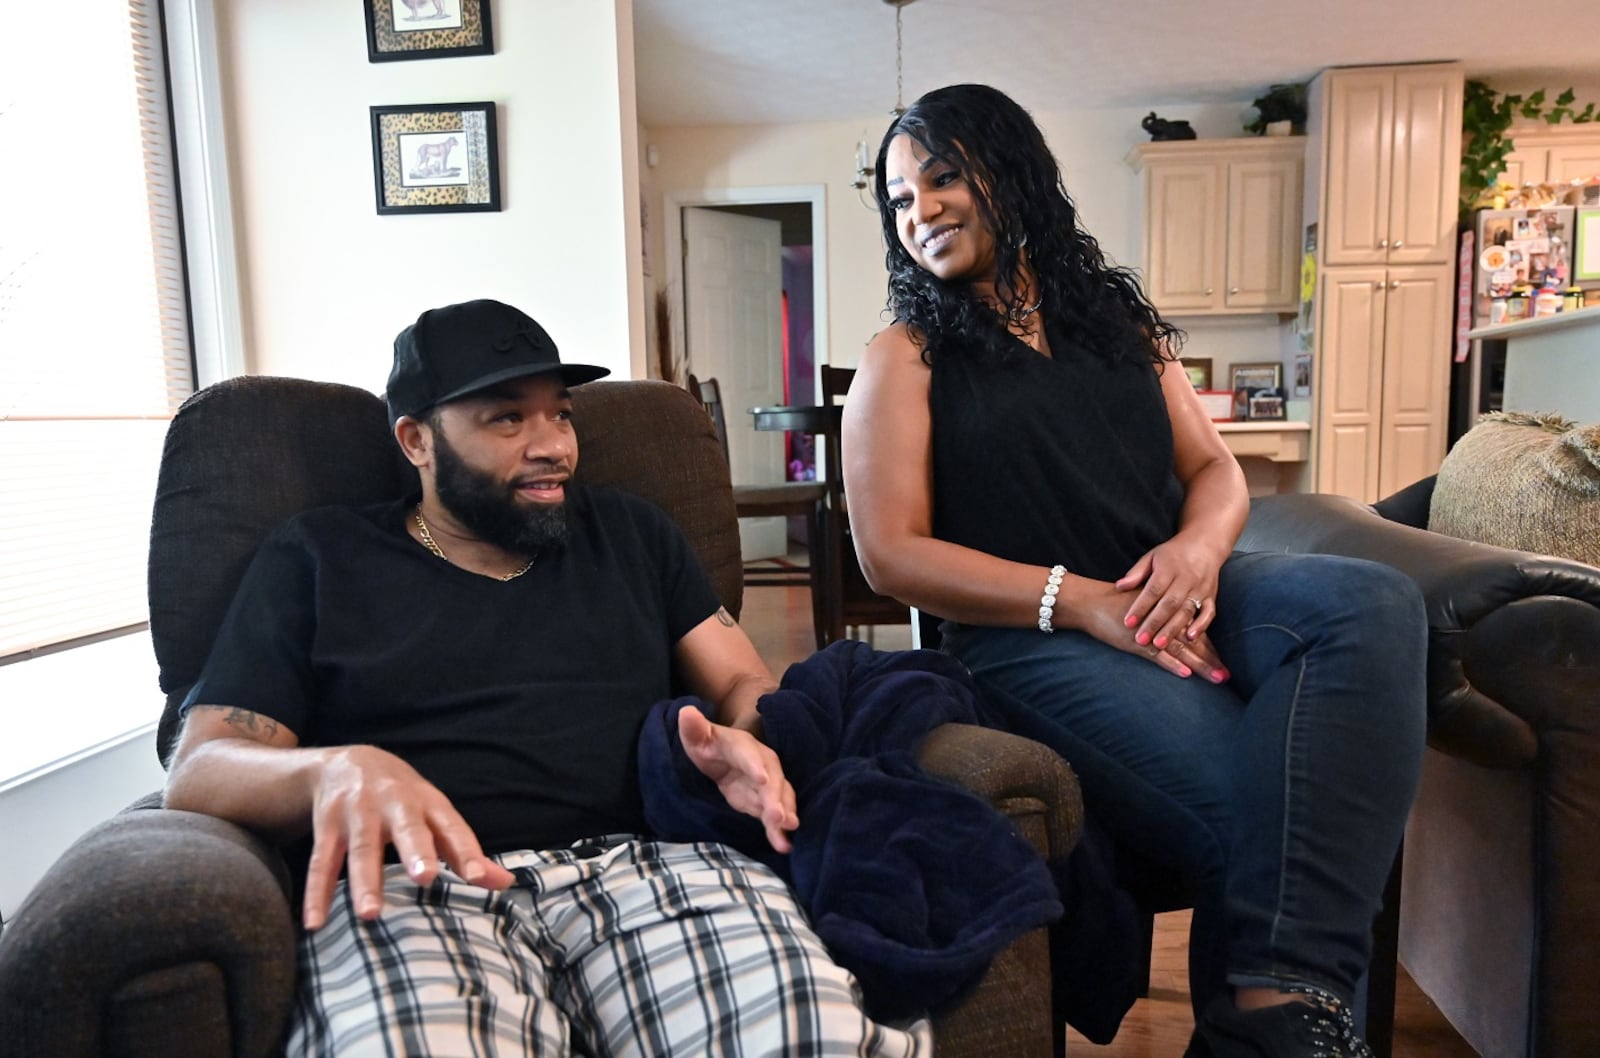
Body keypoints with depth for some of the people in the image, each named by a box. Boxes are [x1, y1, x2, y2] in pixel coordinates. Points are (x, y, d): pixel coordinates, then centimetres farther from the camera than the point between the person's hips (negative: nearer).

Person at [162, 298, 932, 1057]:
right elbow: (198, 771, 5)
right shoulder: (317, 560, 14)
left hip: (644, 863, 3)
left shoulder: (629, 533, 21)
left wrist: (746, 740, -7)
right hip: (419, 886, -1)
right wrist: (337, 770, -19)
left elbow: (746, 682, 19)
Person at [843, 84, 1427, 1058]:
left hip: (1168, 600, 5)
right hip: (1026, 637, -5)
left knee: (1374, 602, -26)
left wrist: (1199, 546, -9)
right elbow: (892, 554, -4)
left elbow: (1218, 472, 17)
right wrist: (1075, 598, -16)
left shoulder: (1119, 319, 19)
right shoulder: (907, 357, 6)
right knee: (1246, 803, -31)